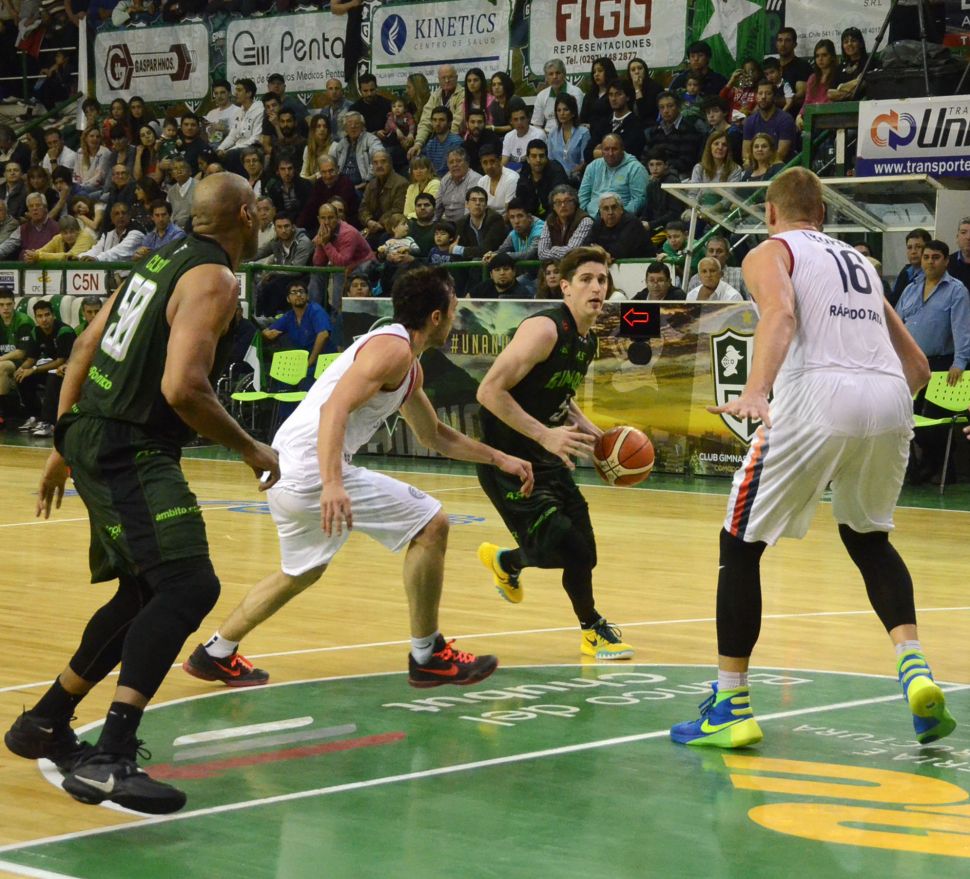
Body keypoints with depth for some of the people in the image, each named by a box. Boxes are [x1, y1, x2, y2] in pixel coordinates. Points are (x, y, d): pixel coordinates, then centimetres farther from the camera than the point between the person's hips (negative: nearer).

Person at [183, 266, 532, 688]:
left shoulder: (408, 366, 20)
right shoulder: (393, 349, -11)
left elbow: (434, 435, 33)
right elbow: (334, 409, -25)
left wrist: (498, 459, 29)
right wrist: (331, 484, -36)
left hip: (285, 471, 11)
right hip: (315, 469, -11)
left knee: (300, 572, 30)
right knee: (432, 525, -5)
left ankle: (215, 654, 34)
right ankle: (427, 656, 2)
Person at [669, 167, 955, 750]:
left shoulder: (770, 252, 14)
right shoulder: (861, 263, 31)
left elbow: (781, 313, -11)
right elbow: (917, 364, 29)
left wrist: (756, 391, -25)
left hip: (818, 394, -5)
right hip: (889, 397, 5)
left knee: (740, 545, 10)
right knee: (868, 537, 28)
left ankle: (731, 708, 9)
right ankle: (915, 668, 7)